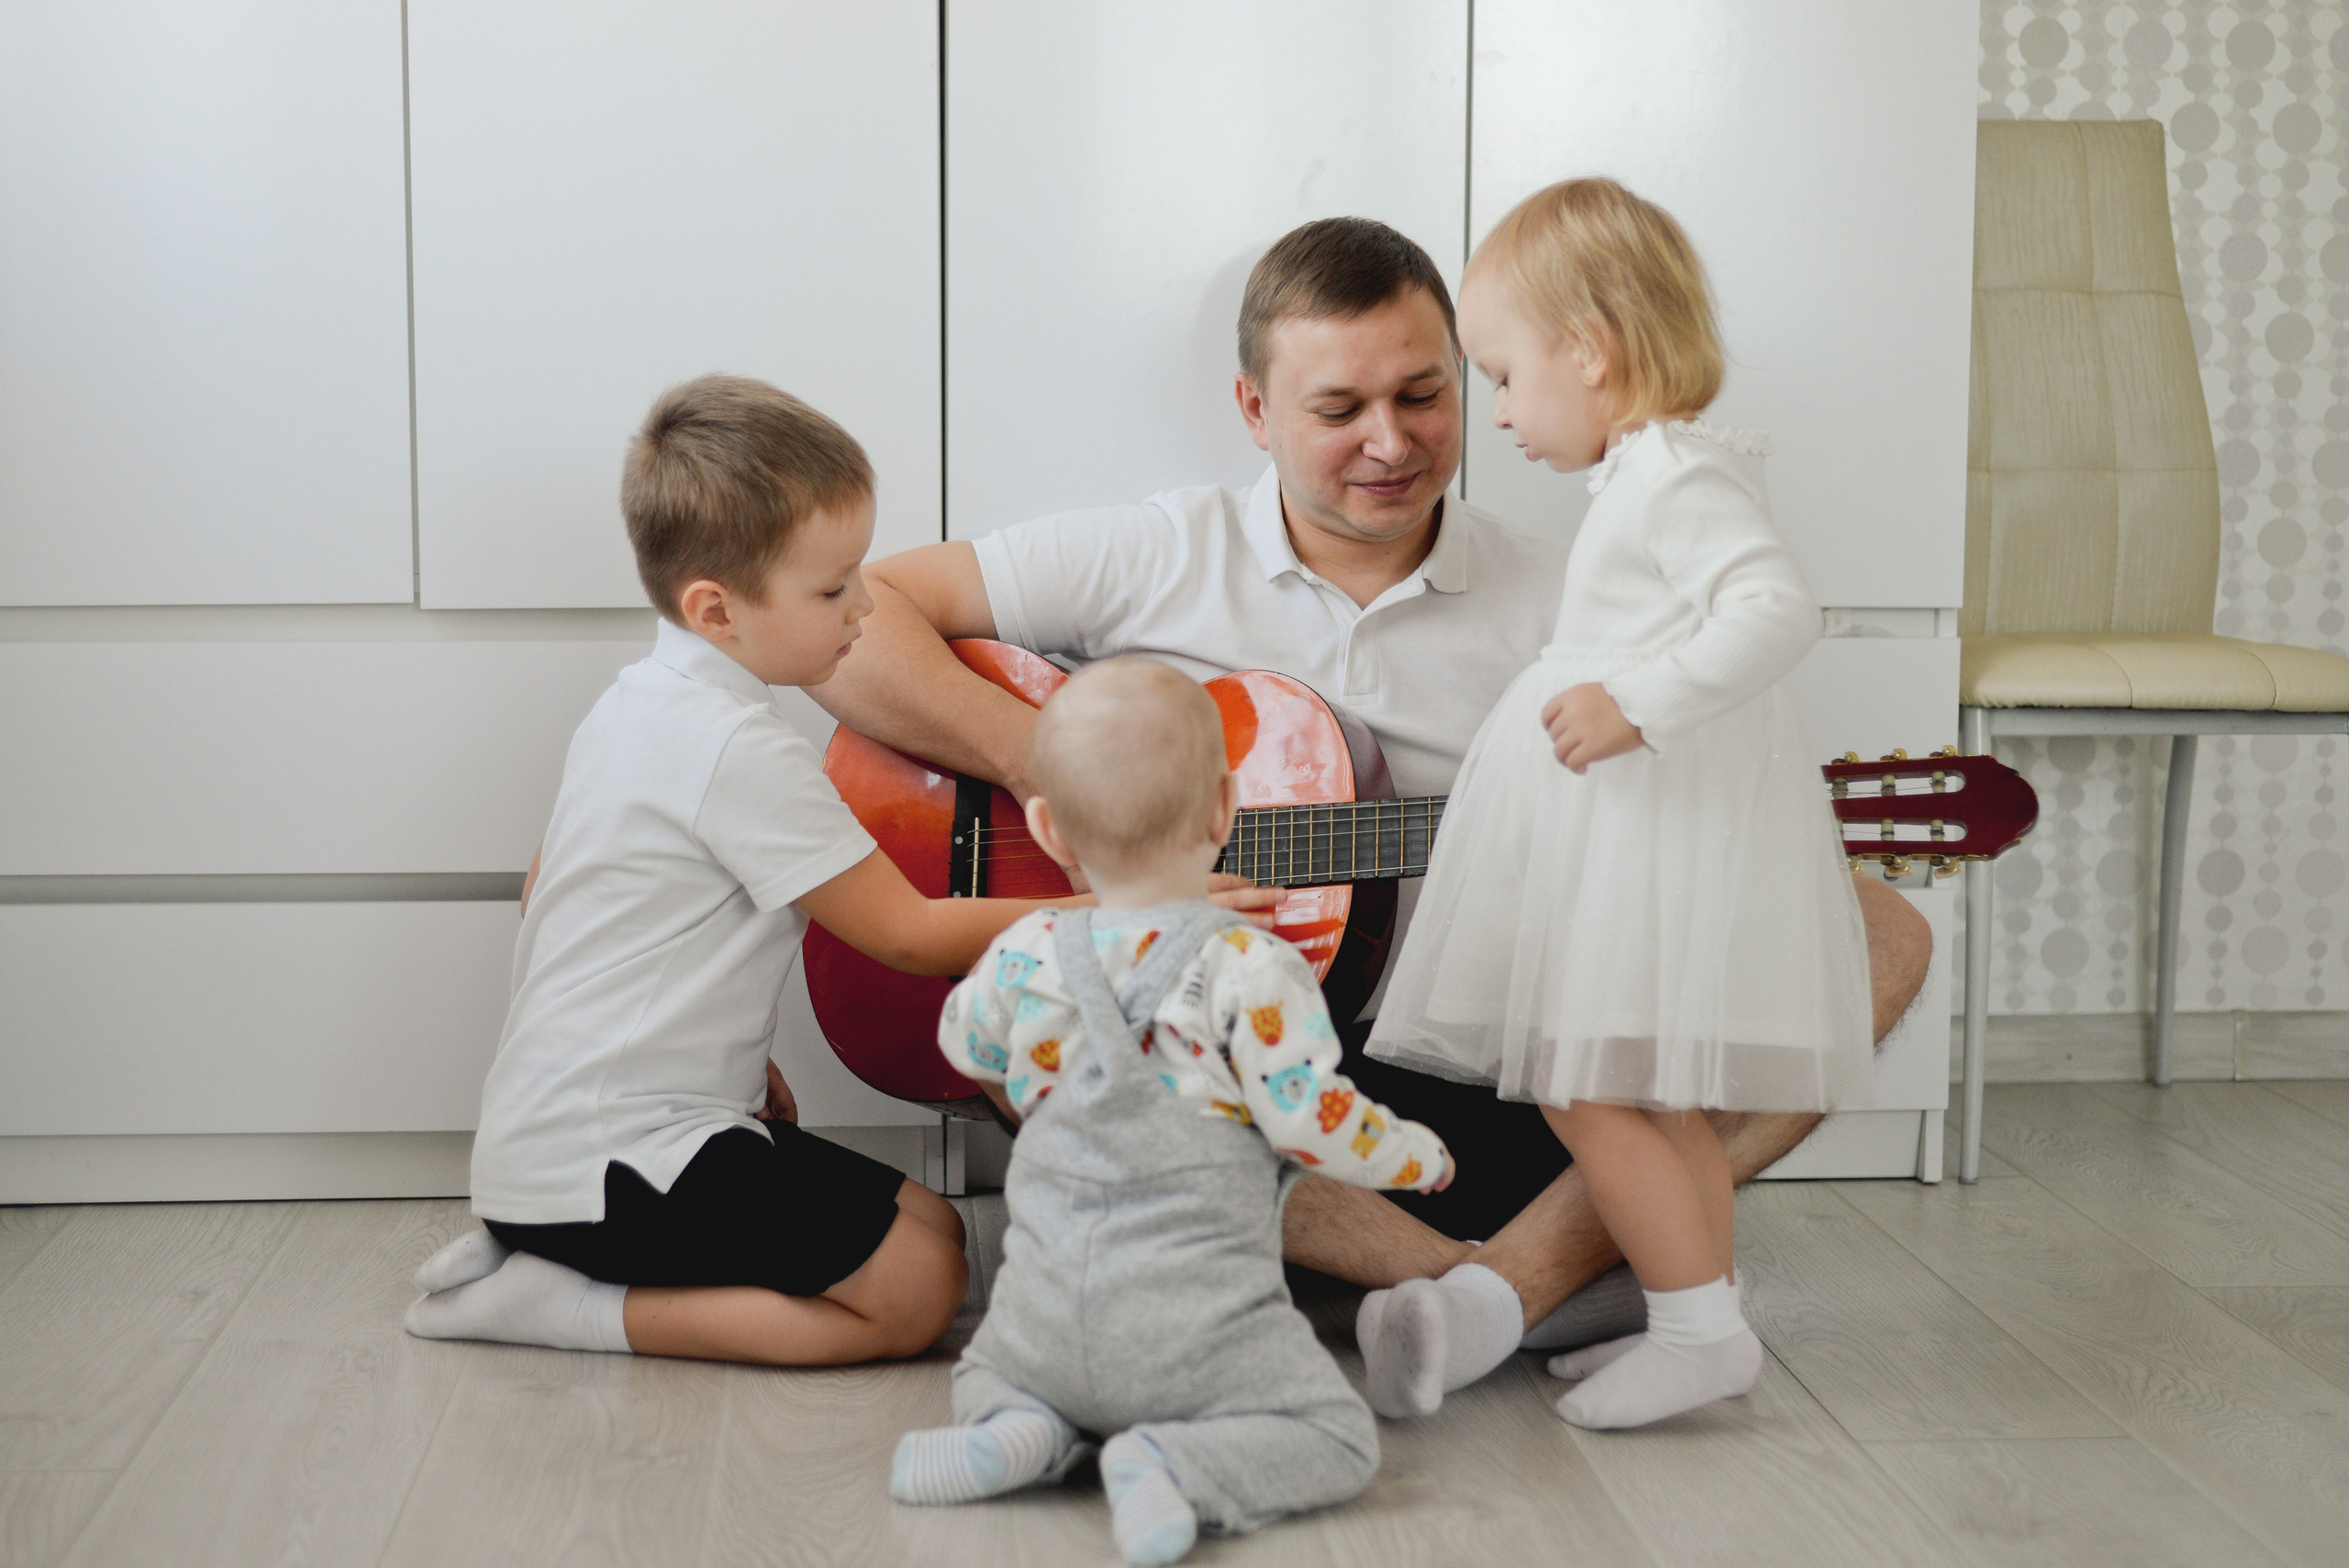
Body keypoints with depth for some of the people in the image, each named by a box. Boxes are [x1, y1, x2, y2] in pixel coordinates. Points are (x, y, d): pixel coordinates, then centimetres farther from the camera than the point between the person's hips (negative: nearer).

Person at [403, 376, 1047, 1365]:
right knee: (917, 1286, -16)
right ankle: (567, 1305, -9)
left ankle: (536, 1252, 9)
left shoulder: (637, 703, 11)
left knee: (933, 1226, 10)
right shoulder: (742, 750, -19)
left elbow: (545, 892, 21)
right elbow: (907, 934, -15)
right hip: (610, 1161, -10)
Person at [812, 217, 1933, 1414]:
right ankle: (1556, 1288, -31)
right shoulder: (1154, 561, 3)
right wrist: (1042, 761, -15)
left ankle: (1517, 1272, -32)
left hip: (1504, 1092, 2)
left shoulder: (1557, 607, 8)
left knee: (1881, 934, -15)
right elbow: (838, 621, -2)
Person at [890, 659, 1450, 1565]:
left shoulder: (1026, 958, 2)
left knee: (984, 1371, 34)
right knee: (1339, 1438, 7)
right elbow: (1311, 1122, -12)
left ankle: (1020, 1428, -1)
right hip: (1193, 1329, -4)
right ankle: (1175, 1469, -18)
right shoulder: (1250, 970, -12)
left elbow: (963, 1043, 22)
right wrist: (1420, 1155, 8)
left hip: (1047, 1312, 4)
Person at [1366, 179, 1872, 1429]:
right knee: (1656, 1105, 15)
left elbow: (1778, 608, -28)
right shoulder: (1648, 474, 17)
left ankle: (1700, 1327, -3)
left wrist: (1639, 701, -32)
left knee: (1586, 1094, -9)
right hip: (1636, 843, 11)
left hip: (1666, 842, -11)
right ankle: (1702, 1318, 23)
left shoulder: (1676, 477, -15)